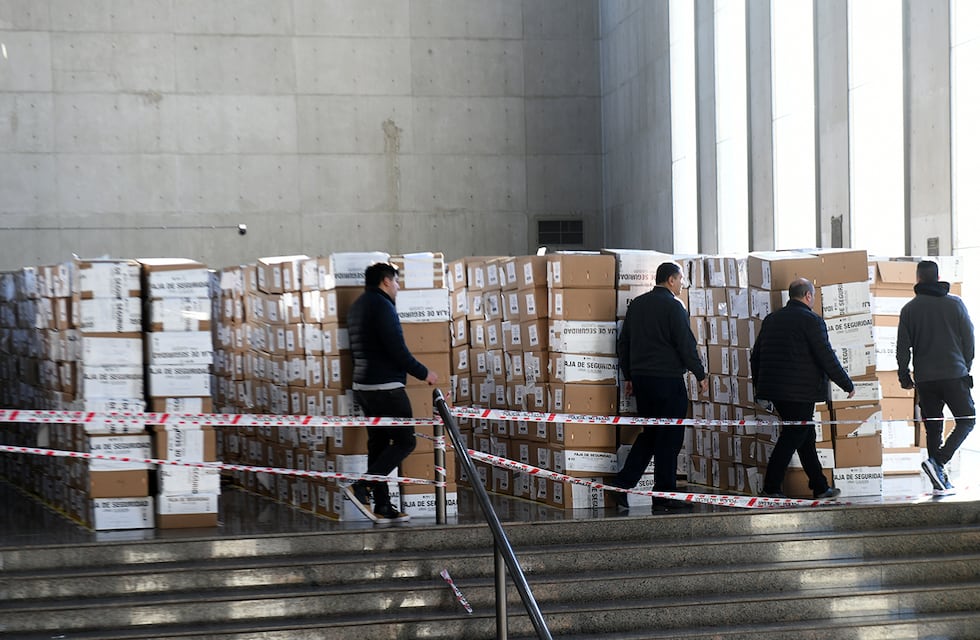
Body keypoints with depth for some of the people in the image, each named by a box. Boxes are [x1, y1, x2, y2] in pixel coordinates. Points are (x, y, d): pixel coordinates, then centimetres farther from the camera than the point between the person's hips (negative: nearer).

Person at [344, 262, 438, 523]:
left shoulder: (357, 306, 17)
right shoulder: (382, 305, -13)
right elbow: (398, 351, -18)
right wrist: (424, 373, -6)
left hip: (363, 385, 10)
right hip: (385, 386, -10)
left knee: (378, 443, 10)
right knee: (405, 441, -4)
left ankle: (382, 506, 8)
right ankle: (362, 487, -14)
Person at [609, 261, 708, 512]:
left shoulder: (636, 304, 13)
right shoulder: (673, 306, -9)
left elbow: (623, 344, 16)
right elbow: (686, 345, -11)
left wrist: (629, 377, 21)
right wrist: (700, 375, -1)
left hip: (641, 378, 7)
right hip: (668, 378, -7)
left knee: (650, 433, 15)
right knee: (669, 437, 1)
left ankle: (622, 485, 5)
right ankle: (664, 495, 3)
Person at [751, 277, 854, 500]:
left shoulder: (771, 319, 13)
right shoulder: (811, 320, -9)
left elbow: (755, 357, 17)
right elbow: (827, 358, -11)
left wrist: (759, 386, 27)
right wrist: (847, 385, -1)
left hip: (774, 389, 8)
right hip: (800, 392, -8)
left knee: (806, 437, 15)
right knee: (791, 438, -3)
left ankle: (820, 487, 21)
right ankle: (771, 488, -5)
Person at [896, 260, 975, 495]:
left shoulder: (909, 309, 2)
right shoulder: (955, 304, 0)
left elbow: (903, 348, 3)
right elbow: (969, 340, 4)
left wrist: (904, 377, 13)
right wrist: (965, 368, 17)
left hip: (925, 379, 2)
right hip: (954, 375, -2)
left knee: (933, 429, 9)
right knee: (966, 421, 6)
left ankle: (939, 482, 6)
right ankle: (937, 462, -14)